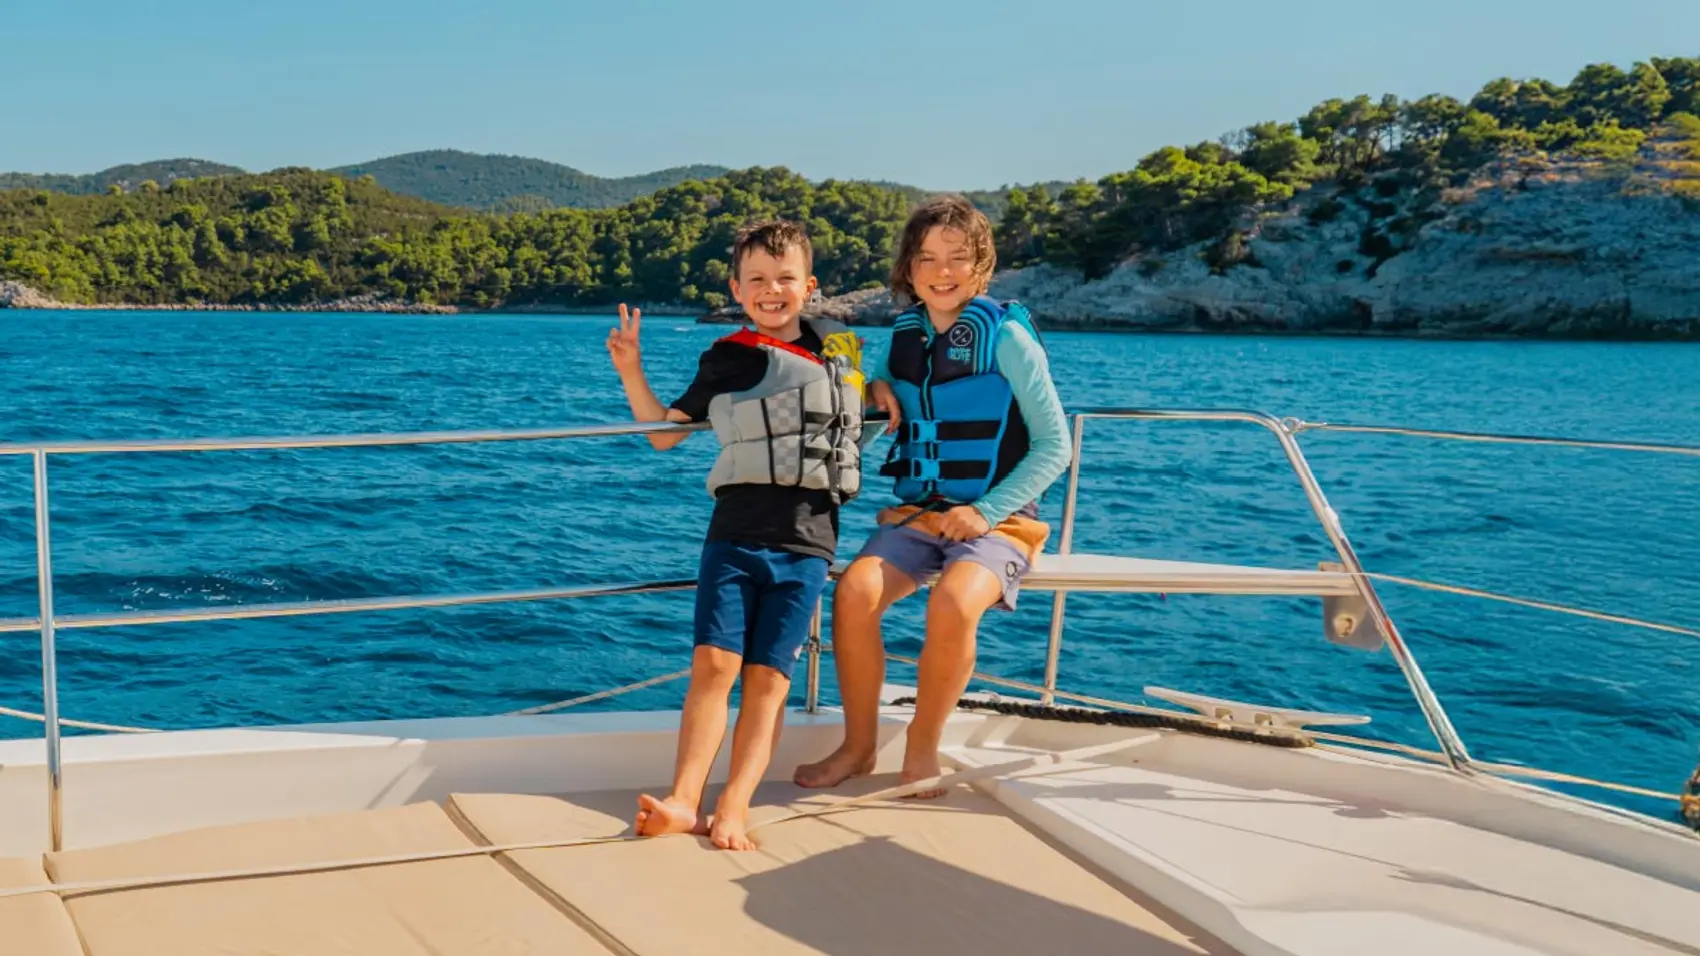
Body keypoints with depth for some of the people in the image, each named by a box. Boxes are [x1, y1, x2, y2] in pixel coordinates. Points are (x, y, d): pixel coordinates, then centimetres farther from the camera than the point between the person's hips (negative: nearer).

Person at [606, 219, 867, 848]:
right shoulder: (725, 360, 9)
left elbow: (871, 392, 33)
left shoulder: (842, 351, 12)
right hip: (734, 535, 0)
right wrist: (630, 369, 4)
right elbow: (664, 432, 15)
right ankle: (684, 802, -18)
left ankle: (734, 808, -13)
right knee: (713, 662, -14)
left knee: (768, 678, -6)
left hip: (806, 542, 0)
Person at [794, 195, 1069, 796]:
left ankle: (923, 749, -11)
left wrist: (986, 511, -16)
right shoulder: (904, 335, 9)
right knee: (855, 590, -25)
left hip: (995, 520, -4)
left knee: (953, 604, -34)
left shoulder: (1006, 336, -6)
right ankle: (859, 746, -7)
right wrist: (873, 393, 0)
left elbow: (1054, 446, -7)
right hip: (916, 512, 4)